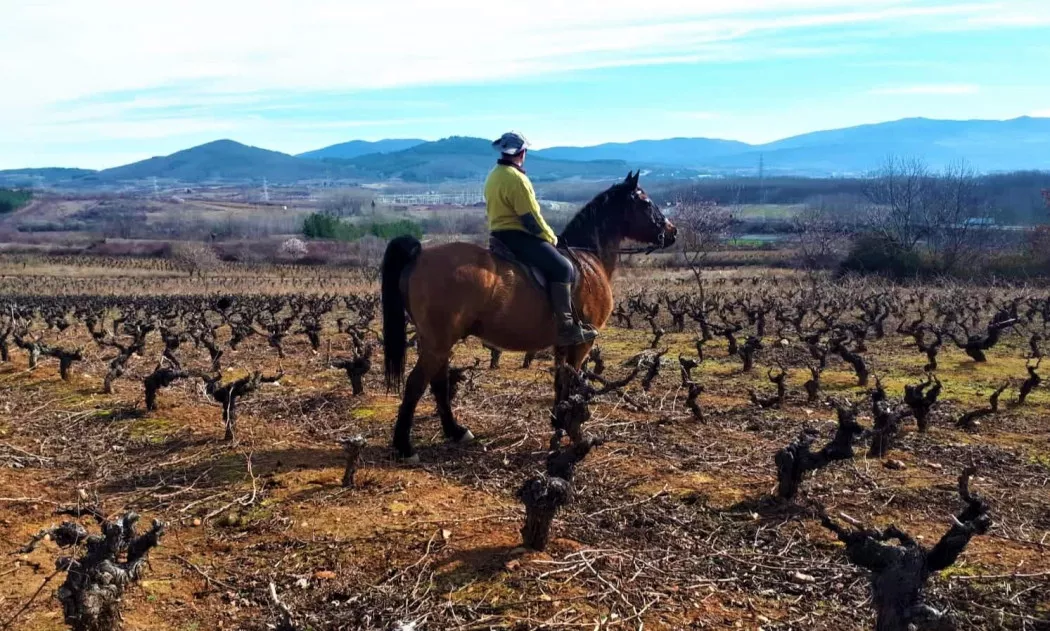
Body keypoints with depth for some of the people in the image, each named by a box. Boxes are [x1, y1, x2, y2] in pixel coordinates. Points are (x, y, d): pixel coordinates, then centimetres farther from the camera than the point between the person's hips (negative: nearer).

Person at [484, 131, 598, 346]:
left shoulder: (494, 175, 15)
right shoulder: (516, 178, -17)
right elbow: (531, 218, -19)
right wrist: (550, 237, -2)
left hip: (500, 235, 11)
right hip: (516, 236, -11)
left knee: (560, 265, 22)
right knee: (562, 267, -16)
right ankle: (566, 327, -21)